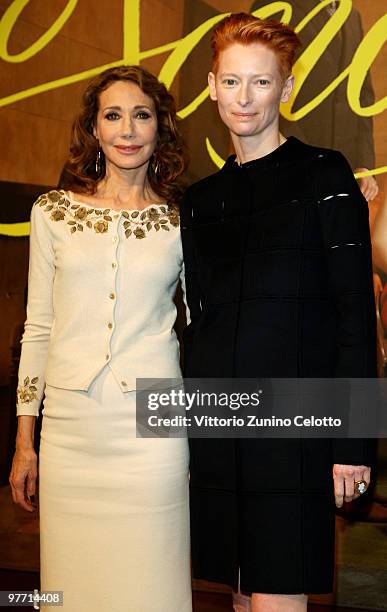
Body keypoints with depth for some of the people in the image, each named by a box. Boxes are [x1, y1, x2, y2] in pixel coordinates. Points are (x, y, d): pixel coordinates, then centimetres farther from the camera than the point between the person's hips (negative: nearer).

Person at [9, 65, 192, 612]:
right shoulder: (53, 212, 5)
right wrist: (24, 441, 7)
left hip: (149, 428, -1)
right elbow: (38, 327, 8)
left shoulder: (183, 223, 4)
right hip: (69, 428, 1)